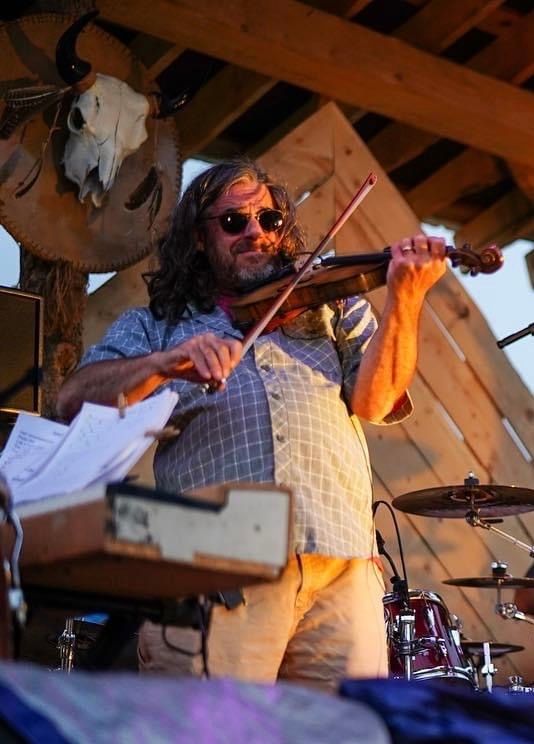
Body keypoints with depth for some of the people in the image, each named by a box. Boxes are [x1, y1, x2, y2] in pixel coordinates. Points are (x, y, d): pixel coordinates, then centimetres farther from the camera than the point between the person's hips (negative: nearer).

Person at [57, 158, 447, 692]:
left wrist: (404, 299, -6)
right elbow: (74, 401, 3)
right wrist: (165, 361, -13)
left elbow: (377, 402, 7)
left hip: (340, 567, 2)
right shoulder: (152, 325, 19)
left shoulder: (333, 309, 23)